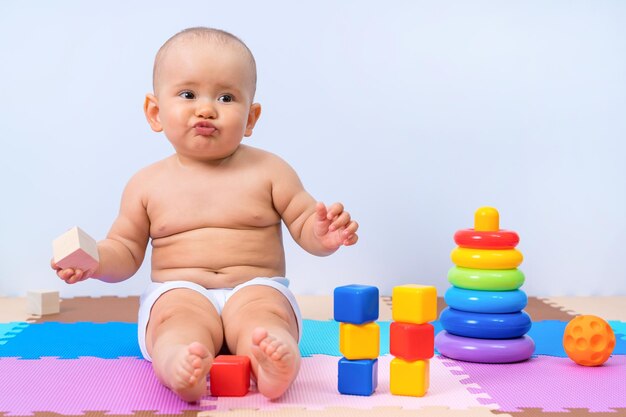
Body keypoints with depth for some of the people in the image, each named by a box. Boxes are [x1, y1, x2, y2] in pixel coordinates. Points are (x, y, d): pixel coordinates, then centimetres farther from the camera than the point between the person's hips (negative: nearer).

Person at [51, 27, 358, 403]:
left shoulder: (268, 171, 6)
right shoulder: (148, 184, 9)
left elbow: (304, 224, 6)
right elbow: (126, 250, 14)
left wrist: (323, 234, -18)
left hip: (256, 288, 0)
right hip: (178, 291, 1)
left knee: (262, 311, -33)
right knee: (178, 315, -33)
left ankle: (272, 363, -62)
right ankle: (178, 367, -62)